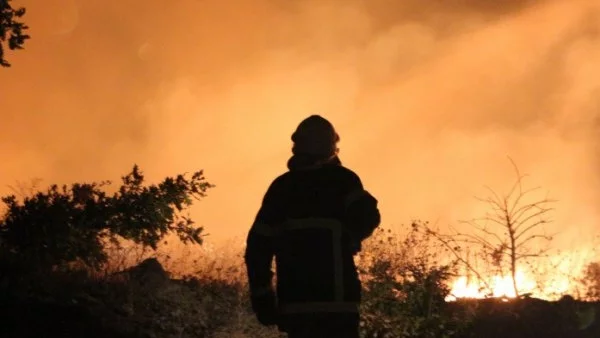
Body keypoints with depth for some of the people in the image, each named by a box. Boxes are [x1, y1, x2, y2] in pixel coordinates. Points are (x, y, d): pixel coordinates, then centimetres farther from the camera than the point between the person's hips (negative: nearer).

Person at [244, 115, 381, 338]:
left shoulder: (281, 186, 13)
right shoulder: (342, 179, 4)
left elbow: (258, 245, 9)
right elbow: (367, 218, -12)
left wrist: (262, 296, 11)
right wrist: (348, 238, 11)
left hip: (293, 298, 4)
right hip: (335, 296, -4)